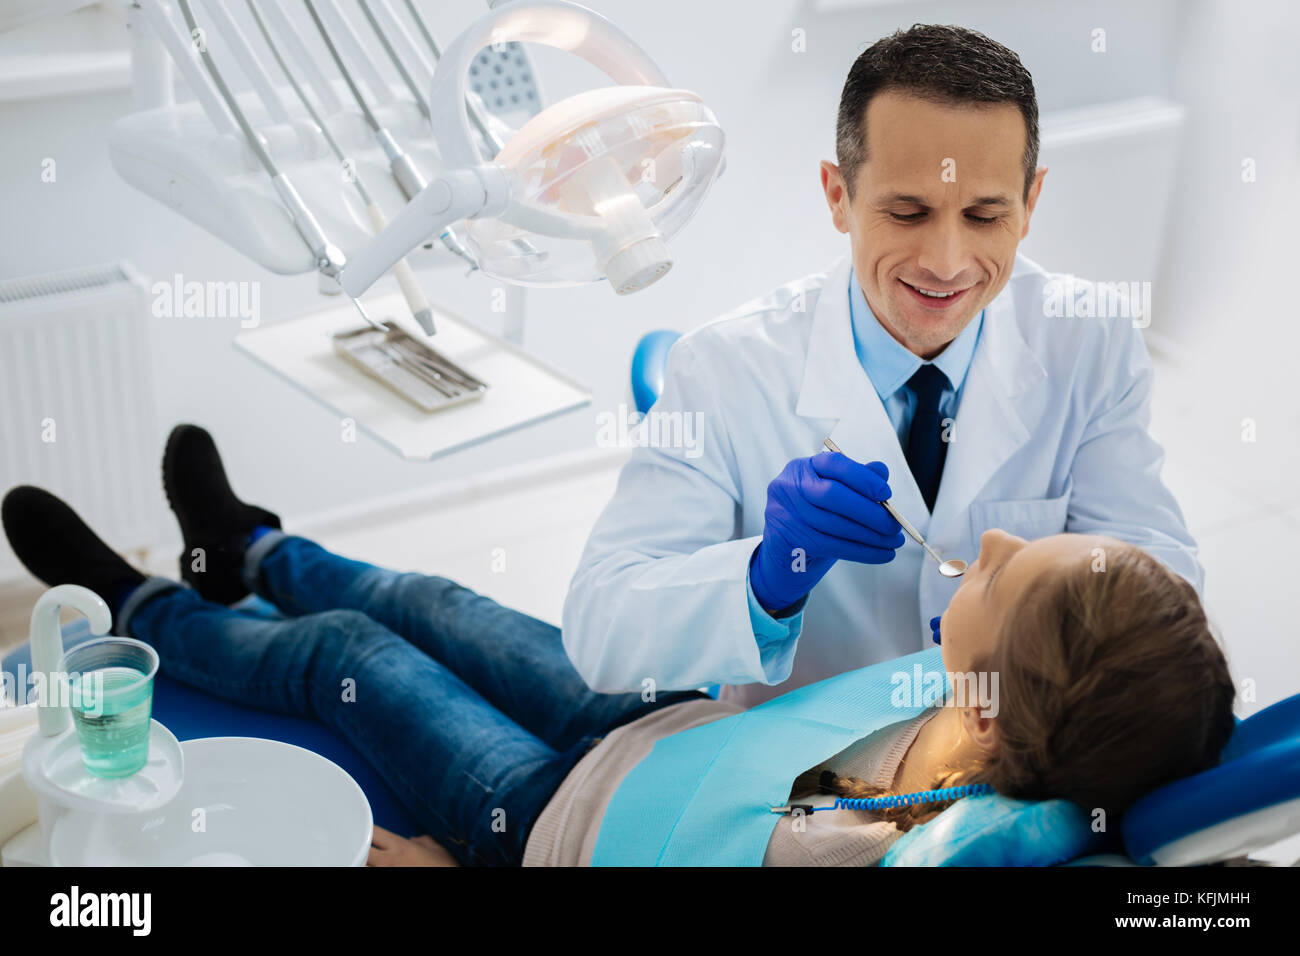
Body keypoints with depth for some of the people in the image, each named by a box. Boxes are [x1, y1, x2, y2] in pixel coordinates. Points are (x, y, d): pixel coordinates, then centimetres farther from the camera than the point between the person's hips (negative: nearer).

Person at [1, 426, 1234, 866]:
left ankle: (138, 612, 48)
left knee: (338, 649, 14)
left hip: (561, 823, -6)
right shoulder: (1028, 750, -31)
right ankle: (250, 550, 58)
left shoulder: (833, 856, -48)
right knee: (426, 602, 24)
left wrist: (436, 873, -17)